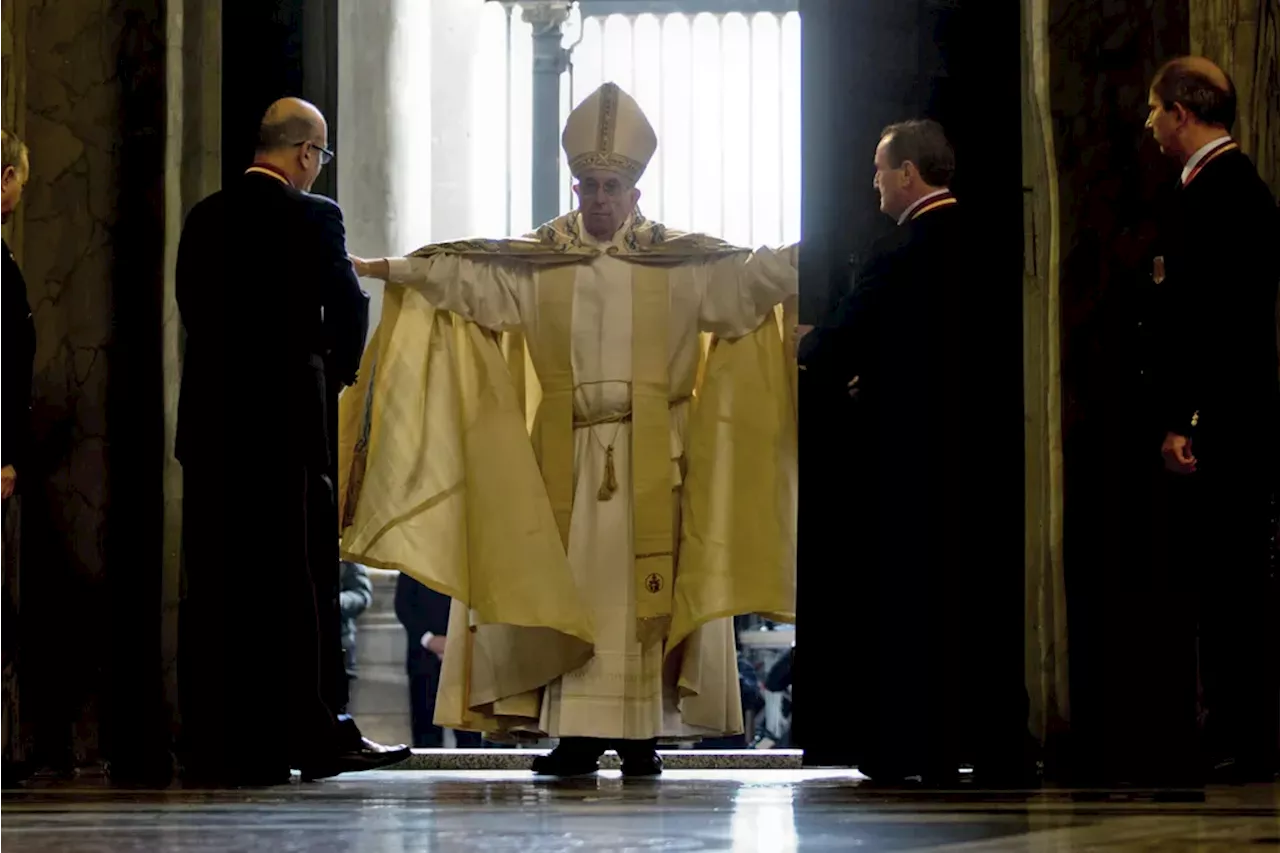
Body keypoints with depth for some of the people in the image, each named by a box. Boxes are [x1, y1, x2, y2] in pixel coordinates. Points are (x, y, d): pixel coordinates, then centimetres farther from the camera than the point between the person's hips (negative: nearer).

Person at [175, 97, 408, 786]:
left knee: (212, 583, 7)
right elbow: (349, 306, -7)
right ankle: (317, 735, 1)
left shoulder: (204, 218, 9)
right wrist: (338, 374, 11)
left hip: (211, 420, 5)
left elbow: (192, 305, 10)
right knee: (301, 577, 0)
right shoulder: (312, 217, -8)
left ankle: (212, 746, 7)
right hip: (287, 419, -5)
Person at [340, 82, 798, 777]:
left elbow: (753, 274, -7)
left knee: (645, 585, -3)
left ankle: (643, 733, 2)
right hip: (566, 451, 1)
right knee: (566, 584, -1)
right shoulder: (536, 258, 7)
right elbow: (460, 271, 0)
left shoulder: (682, 260, 3)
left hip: (650, 453, -1)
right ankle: (577, 731, 1)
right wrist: (381, 270, -10)